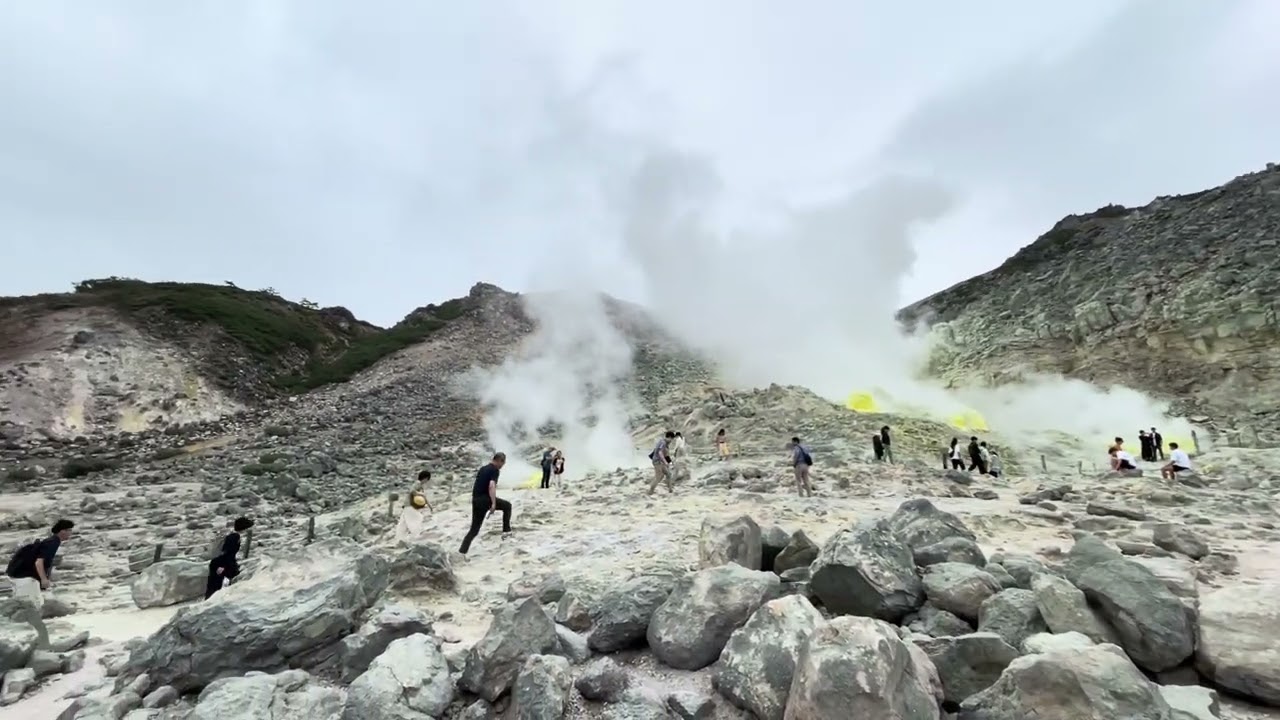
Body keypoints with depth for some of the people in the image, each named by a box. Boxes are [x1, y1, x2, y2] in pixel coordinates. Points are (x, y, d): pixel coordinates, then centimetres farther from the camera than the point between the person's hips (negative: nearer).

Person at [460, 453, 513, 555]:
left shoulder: (483, 468, 19)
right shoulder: (495, 470, -7)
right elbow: (491, 486, -21)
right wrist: (494, 503, -25)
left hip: (475, 500, 8)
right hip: (485, 499, -8)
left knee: (474, 528, 13)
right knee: (507, 506, 14)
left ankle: (462, 552, 7)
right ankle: (506, 531, 10)